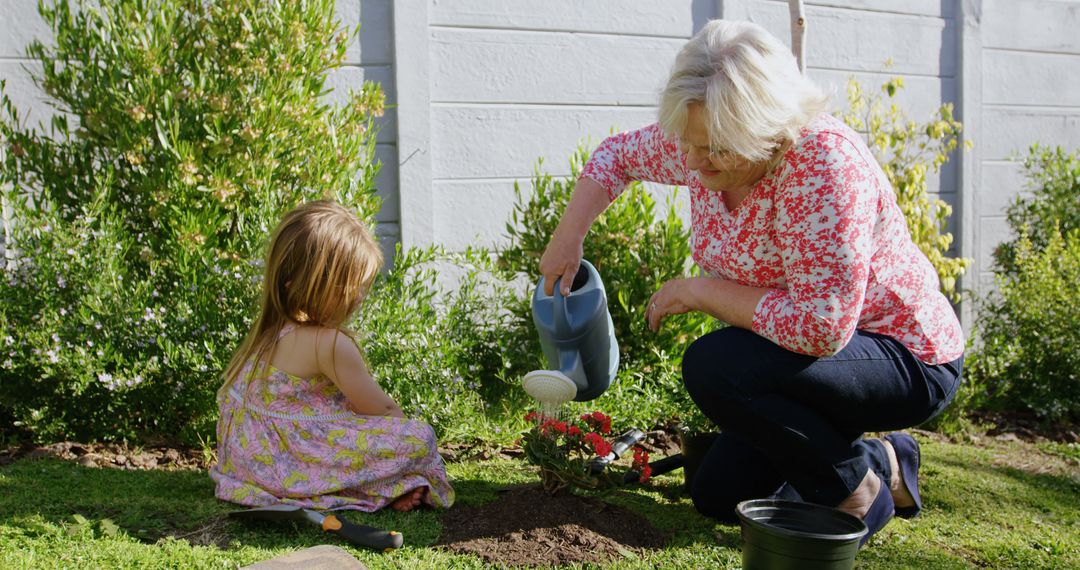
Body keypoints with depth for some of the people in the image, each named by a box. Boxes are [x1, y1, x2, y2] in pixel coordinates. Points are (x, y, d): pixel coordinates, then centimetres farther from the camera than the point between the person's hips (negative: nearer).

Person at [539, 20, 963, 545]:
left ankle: (856, 487, -7)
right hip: (813, 349, 8)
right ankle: (885, 462, 25)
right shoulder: (705, 143, -9)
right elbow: (620, 153, 11)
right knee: (717, 496, 11)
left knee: (714, 364, -31)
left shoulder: (824, 163, -32)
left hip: (906, 360, -8)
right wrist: (567, 237, -1)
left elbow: (821, 326, -37)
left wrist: (701, 291, -26)